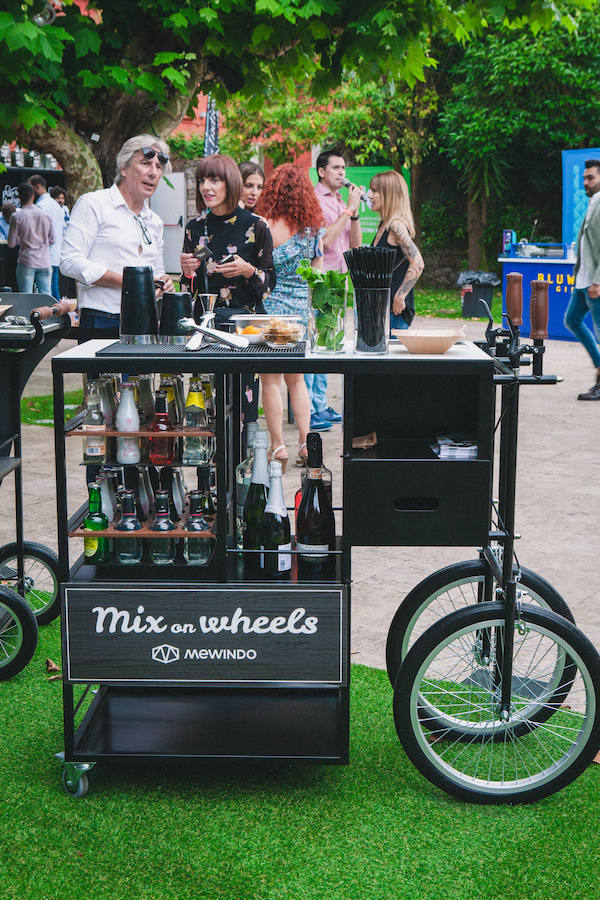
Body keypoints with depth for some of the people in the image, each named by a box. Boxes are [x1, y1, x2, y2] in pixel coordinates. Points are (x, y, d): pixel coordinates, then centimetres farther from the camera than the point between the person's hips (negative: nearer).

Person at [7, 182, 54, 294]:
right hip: (44, 262, 3)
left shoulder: (16, 217, -7)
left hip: (26, 262, -3)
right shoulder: (46, 215, 2)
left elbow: (11, 243, -2)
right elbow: (52, 240, 9)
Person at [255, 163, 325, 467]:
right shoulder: (314, 228, 2)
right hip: (302, 309, 5)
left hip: (271, 306, -5)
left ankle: (278, 445, 7)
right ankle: (305, 441, 12)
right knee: (296, 379, 17)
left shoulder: (268, 227, -13)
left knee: (270, 379, 5)